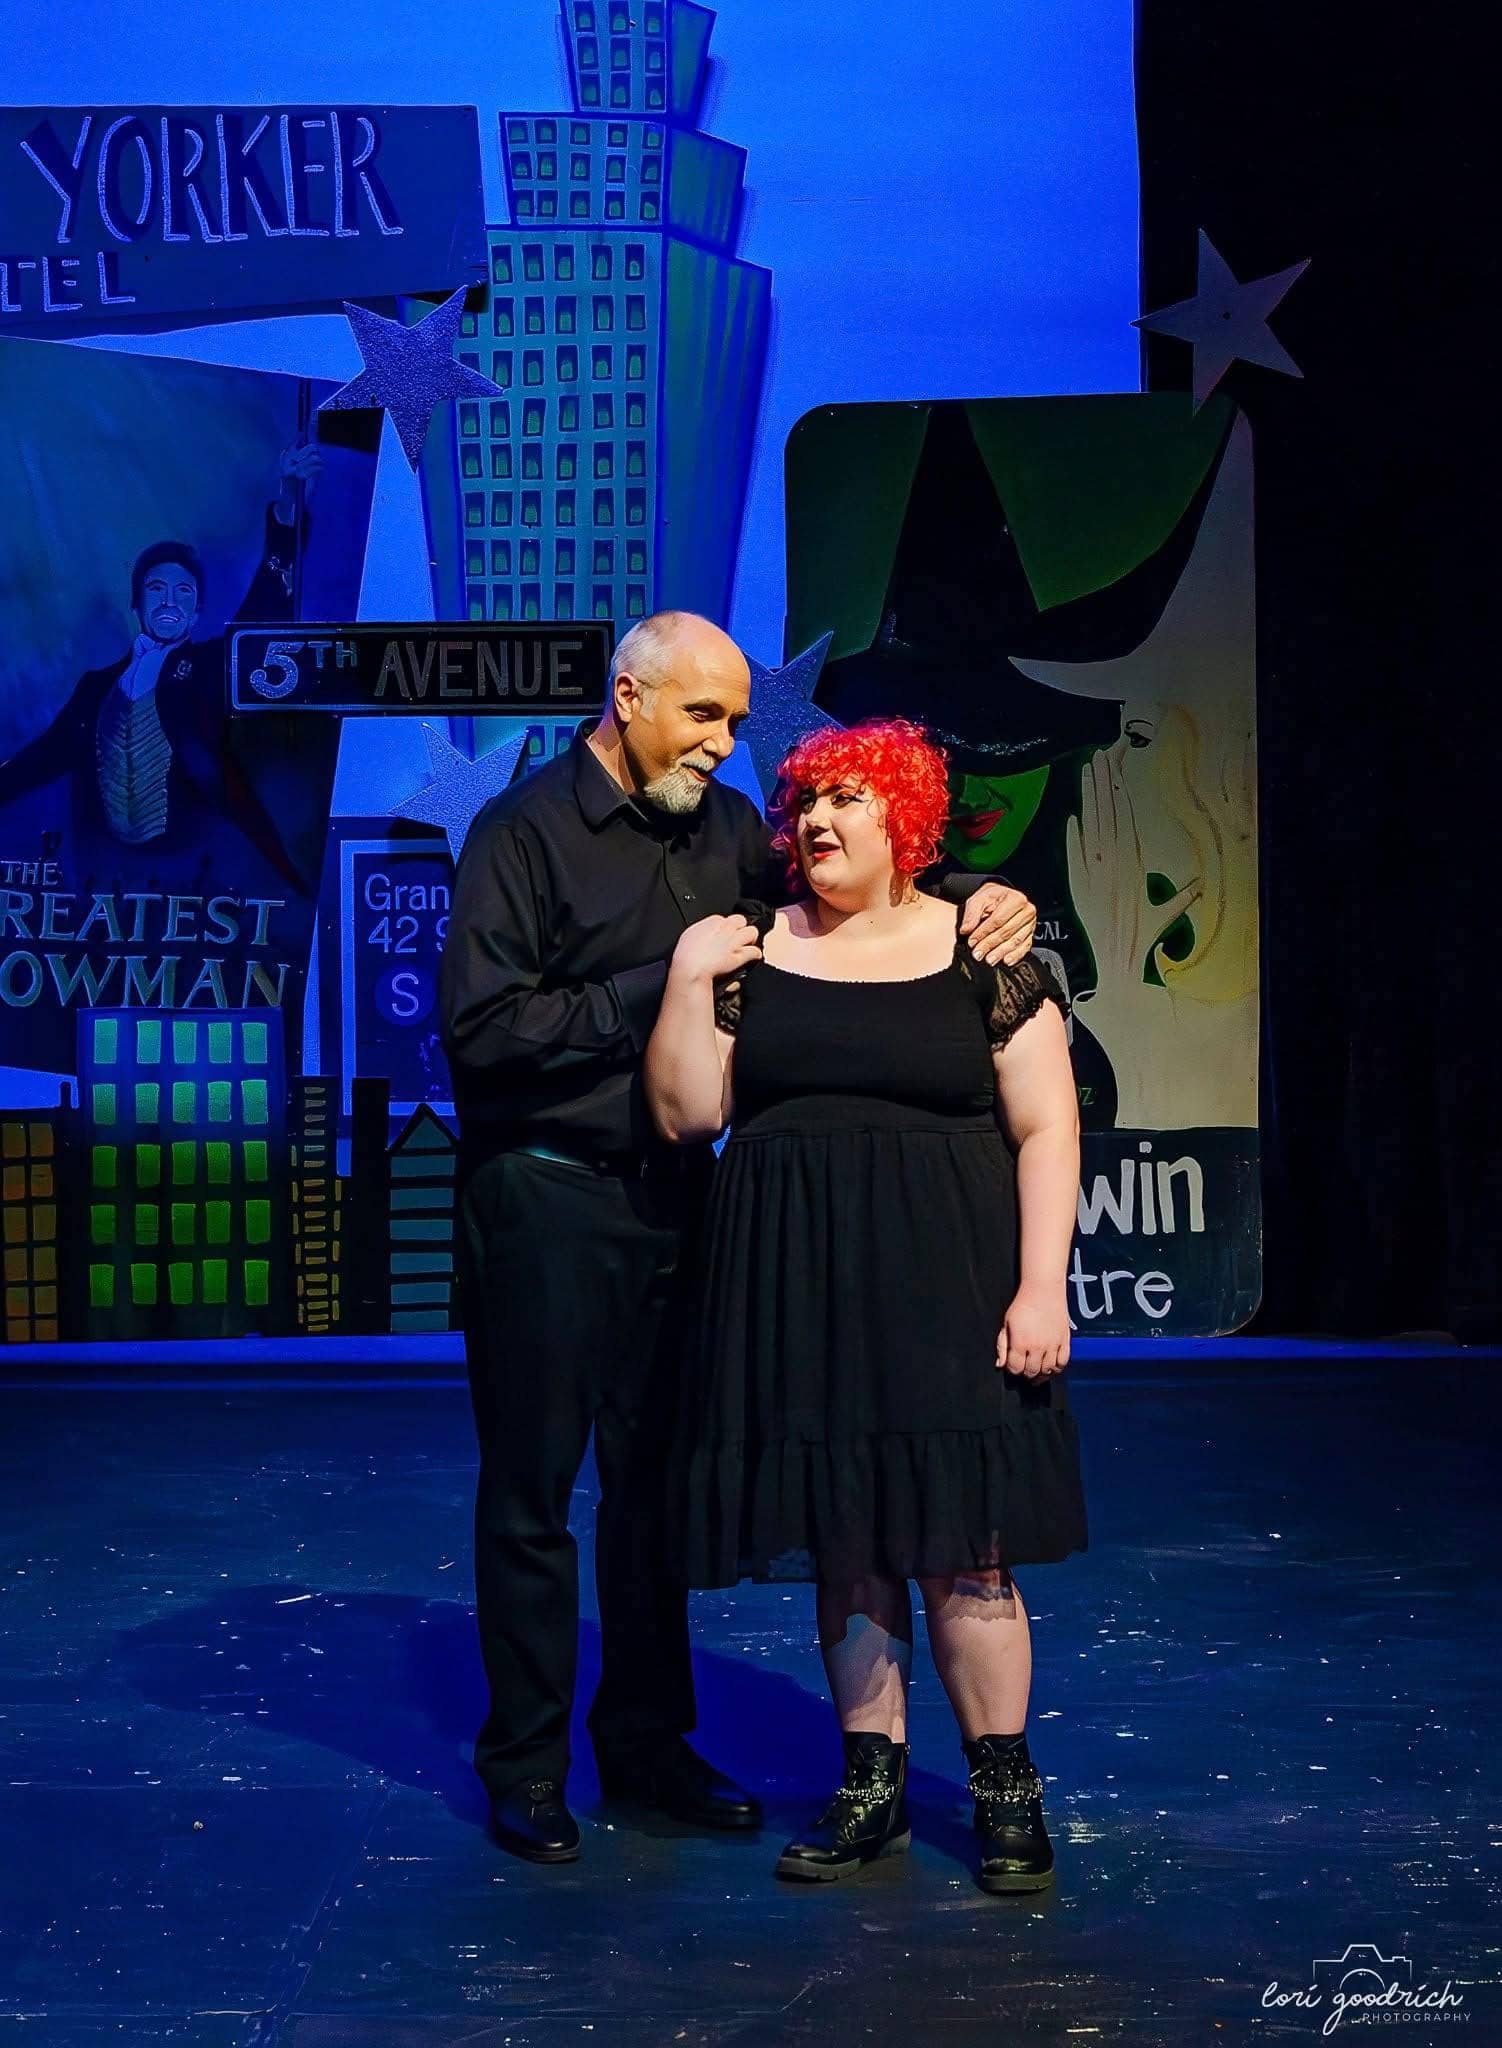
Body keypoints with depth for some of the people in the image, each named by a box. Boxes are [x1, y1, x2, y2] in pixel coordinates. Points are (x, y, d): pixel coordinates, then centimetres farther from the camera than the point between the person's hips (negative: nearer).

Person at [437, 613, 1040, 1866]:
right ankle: (525, 1765, 16)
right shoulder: (525, 830, -8)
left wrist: (991, 903, -2)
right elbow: (480, 1025, -16)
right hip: (546, 1191, -6)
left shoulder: (722, 826, 10)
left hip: (673, 1188, 6)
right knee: (532, 1488, 3)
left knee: (656, 1476, 13)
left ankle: (648, 1740, 27)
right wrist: (655, 992, -16)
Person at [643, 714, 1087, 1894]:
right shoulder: (751, 953, 8)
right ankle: (872, 1788, 19)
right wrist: (688, 981, -6)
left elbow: (1046, 1126, -3)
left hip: (941, 1287, -3)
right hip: (794, 1293, 3)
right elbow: (685, 1114, 3)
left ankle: (1006, 1788, 10)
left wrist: (1041, 1286, -10)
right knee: (841, 1542, 8)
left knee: (960, 1541, -4)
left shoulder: (982, 953, 1)